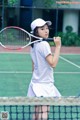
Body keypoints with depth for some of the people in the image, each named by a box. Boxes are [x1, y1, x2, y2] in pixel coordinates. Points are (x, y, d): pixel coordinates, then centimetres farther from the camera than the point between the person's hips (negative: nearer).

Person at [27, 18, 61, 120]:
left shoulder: (34, 45, 12)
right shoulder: (44, 44, -15)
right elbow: (53, 63, -20)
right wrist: (58, 46, -18)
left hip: (36, 83, 9)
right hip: (44, 85, -9)